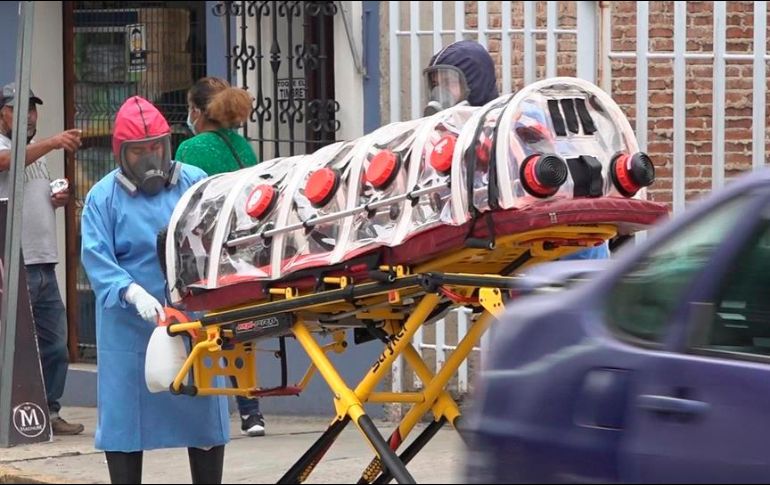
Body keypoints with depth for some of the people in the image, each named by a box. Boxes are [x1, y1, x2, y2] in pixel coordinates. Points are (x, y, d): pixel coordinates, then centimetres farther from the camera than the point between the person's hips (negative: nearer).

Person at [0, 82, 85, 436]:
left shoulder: (38, 152, 21)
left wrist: (56, 201, 9)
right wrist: (53, 142, -44)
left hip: (44, 261, 8)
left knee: (54, 345, 10)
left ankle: (49, 413, 17)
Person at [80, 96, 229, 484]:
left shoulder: (194, 183, 5)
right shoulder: (103, 197, 1)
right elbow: (97, 259, -8)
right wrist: (133, 293, -25)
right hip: (129, 331, -1)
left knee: (204, 417, 7)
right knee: (124, 420, 2)